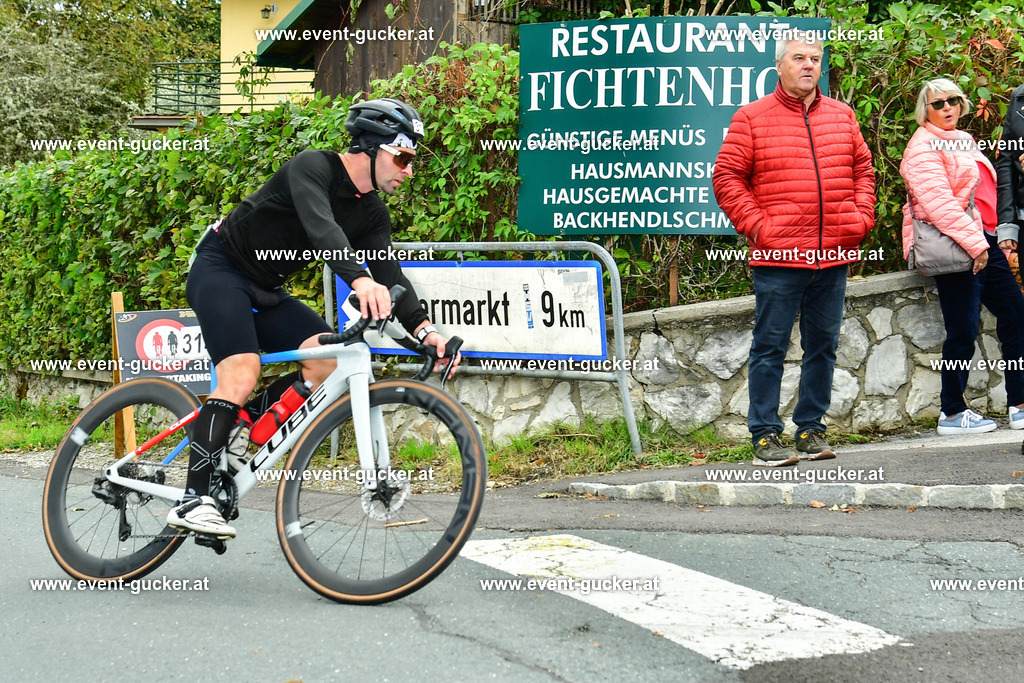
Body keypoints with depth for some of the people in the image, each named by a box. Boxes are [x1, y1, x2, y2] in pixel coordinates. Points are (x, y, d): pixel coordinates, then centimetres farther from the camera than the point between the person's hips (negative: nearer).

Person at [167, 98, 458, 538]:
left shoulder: (372, 215, 2)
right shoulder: (313, 167, -21)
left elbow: (390, 274, -7)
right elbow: (320, 226, -40)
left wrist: (424, 328, -23)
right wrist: (359, 279, -56)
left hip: (265, 290, 8)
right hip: (219, 269, -8)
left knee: (330, 362, -12)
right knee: (242, 374, -26)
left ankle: (238, 425, 2)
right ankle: (193, 500, -26)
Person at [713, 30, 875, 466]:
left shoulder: (842, 116, 13)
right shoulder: (752, 118, 0)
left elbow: (863, 169, 20)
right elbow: (726, 178, -2)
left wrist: (861, 217, 6)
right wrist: (755, 226, -9)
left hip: (833, 256, 5)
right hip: (778, 256, -4)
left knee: (822, 346, 9)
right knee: (770, 347, -2)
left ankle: (811, 430, 18)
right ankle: (765, 437, 3)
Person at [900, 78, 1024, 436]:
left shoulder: (964, 141, 21)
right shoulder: (923, 146, -7)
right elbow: (938, 201, -18)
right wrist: (974, 243, -22)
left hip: (983, 242, 9)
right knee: (963, 330, -8)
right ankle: (952, 414, 1)